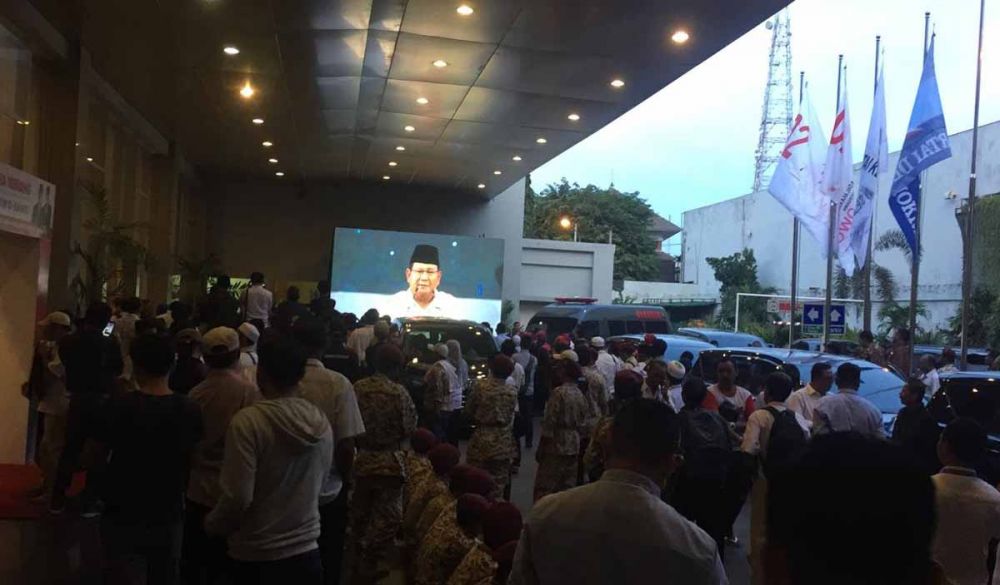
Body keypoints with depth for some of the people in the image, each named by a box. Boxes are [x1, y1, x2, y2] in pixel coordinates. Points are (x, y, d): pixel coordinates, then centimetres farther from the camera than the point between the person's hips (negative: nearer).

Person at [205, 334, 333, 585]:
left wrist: (211, 524, 0)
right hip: (307, 552, 4)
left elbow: (237, 498, -18)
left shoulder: (248, 421, -19)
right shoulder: (321, 422, -3)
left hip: (256, 558, -4)